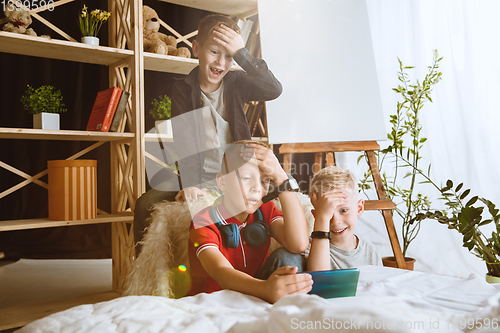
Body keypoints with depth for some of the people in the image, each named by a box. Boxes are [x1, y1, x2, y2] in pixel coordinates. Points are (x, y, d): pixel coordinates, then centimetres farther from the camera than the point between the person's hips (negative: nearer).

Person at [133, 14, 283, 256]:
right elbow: (183, 140, -11)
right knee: (146, 205, -20)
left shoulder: (236, 84, 3)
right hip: (197, 176, 0)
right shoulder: (183, 89, 0)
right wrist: (189, 185, -26)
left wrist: (242, 53, -20)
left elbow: (274, 90, -15)